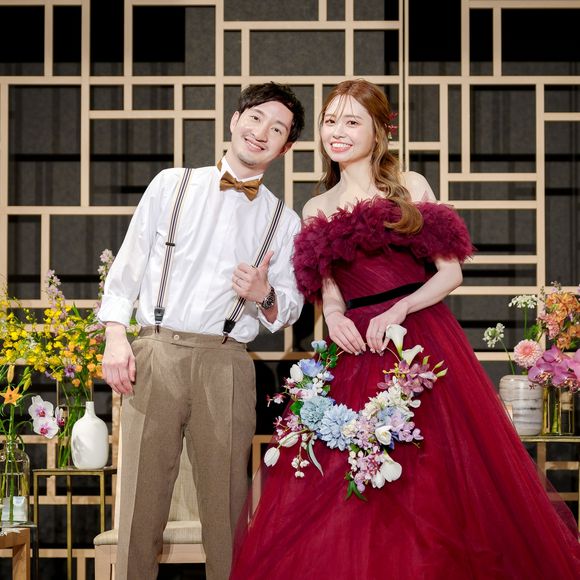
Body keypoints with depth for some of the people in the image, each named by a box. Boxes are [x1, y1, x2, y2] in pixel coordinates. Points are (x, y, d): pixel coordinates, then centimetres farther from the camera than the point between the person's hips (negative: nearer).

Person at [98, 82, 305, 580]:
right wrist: (116, 339, -2)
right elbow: (128, 265, 10)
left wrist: (265, 297, -8)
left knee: (226, 499, 1)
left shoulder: (284, 222, 14)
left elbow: (288, 311, 15)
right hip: (154, 354, -1)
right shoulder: (172, 185, 11)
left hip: (226, 365, 1)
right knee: (142, 496, -3)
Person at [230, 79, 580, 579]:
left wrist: (398, 311, -13)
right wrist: (334, 318, -12)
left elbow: (450, 273, 1)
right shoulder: (317, 212, 14)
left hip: (425, 338, -2)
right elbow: (330, 294, 10)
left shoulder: (411, 187, 6)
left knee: (439, 477, -6)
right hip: (359, 352, 2)